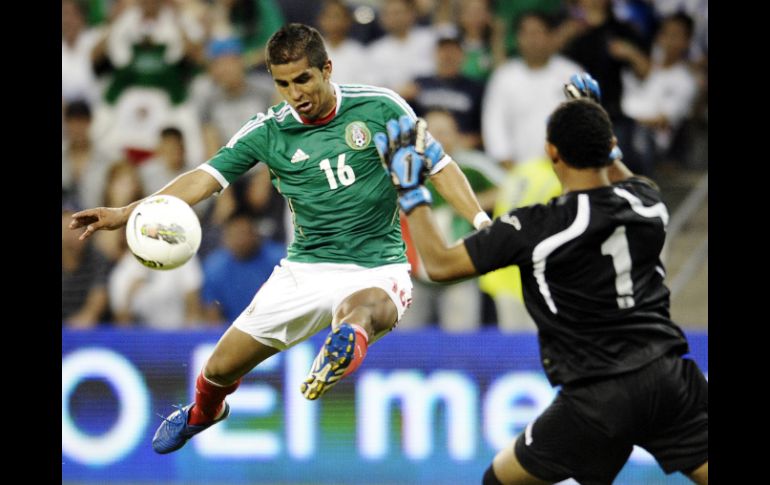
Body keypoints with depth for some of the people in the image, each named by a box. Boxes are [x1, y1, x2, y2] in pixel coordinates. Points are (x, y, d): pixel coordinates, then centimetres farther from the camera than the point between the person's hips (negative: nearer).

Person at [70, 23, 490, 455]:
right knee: (222, 369, 10)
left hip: (377, 269, -3)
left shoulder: (380, 107, -7)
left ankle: (349, 338, -78)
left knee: (362, 310, -42)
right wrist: (127, 213, -18)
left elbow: (438, 164, 1)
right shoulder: (269, 131, -2)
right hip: (306, 269, 4)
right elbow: (206, 177, -6)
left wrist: (481, 221, -9)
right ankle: (203, 413, 45)